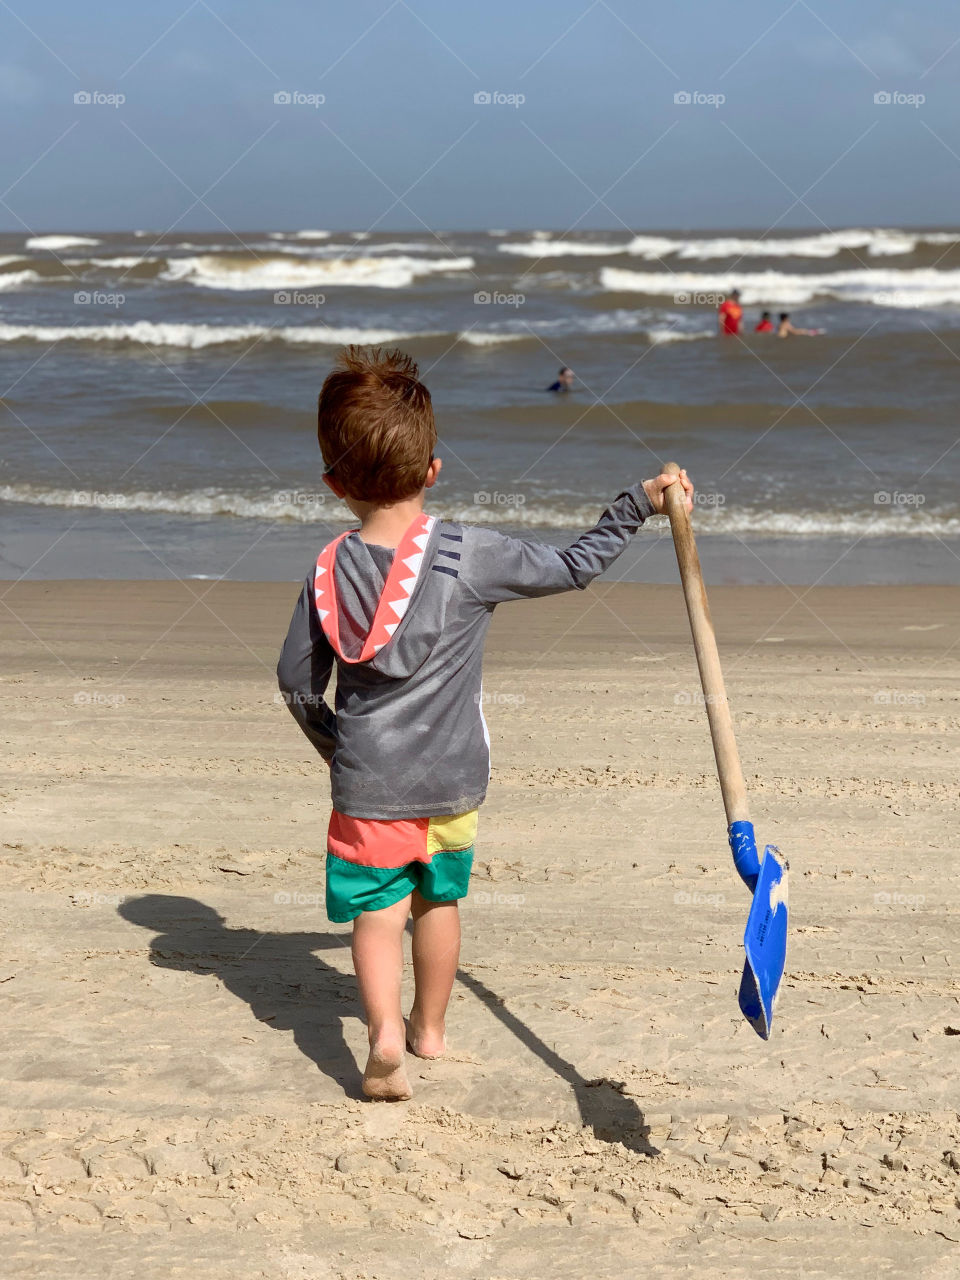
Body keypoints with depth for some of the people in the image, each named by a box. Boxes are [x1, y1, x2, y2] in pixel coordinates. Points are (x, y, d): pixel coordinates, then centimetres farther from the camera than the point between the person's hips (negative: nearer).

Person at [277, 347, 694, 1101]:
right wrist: (639, 504, 3)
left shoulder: (330, 573, -5)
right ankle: (430, 1027, 34)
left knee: (377, 909, 6)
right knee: (439, 901, 19)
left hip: (367, 782, 0)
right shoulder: (469, 556, -14)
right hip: (454, 776, 0)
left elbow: (298, 681, 2)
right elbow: (574, 567, -5)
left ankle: (385, 1028, -15)